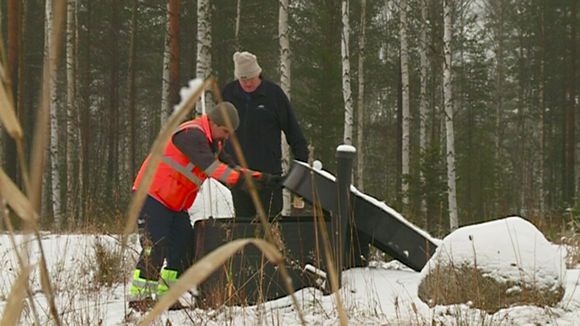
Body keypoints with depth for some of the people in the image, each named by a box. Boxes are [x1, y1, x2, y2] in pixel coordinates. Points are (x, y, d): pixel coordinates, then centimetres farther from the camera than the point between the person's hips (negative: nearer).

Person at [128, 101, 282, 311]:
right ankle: (139, 297, -8)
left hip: (175, 204, 10)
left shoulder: (212, 143, 13)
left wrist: (262, 178, 0)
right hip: (153, 196, -10)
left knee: (185, 246, 4)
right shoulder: (192, 134, -20)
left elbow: (230, 166, 12)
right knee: (155, 247, -15)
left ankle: (164, 295, 11)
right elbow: (209, 165, -33)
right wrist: (239, 179, -40)